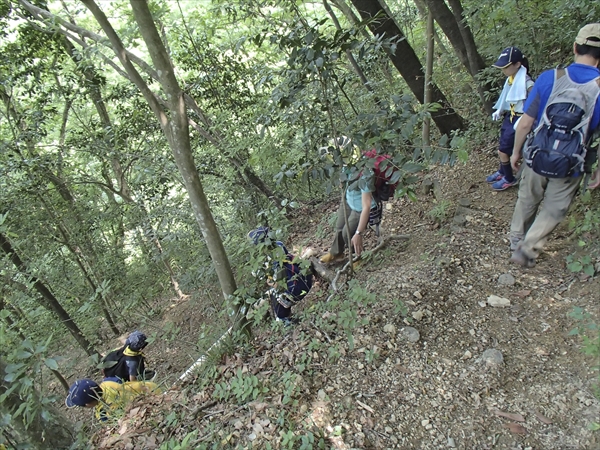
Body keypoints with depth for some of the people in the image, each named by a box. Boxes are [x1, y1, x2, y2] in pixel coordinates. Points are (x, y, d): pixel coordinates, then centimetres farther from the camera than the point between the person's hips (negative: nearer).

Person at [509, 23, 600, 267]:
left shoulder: (548, 78, -12)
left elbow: (525, 123, -9)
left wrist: (516, 151, 6)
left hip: (538, 157, 1)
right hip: (570, 166, -1)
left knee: (527, 201, 22)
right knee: (554, 210, 18)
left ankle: (516, 240, 40)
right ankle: (526, 250, 19)